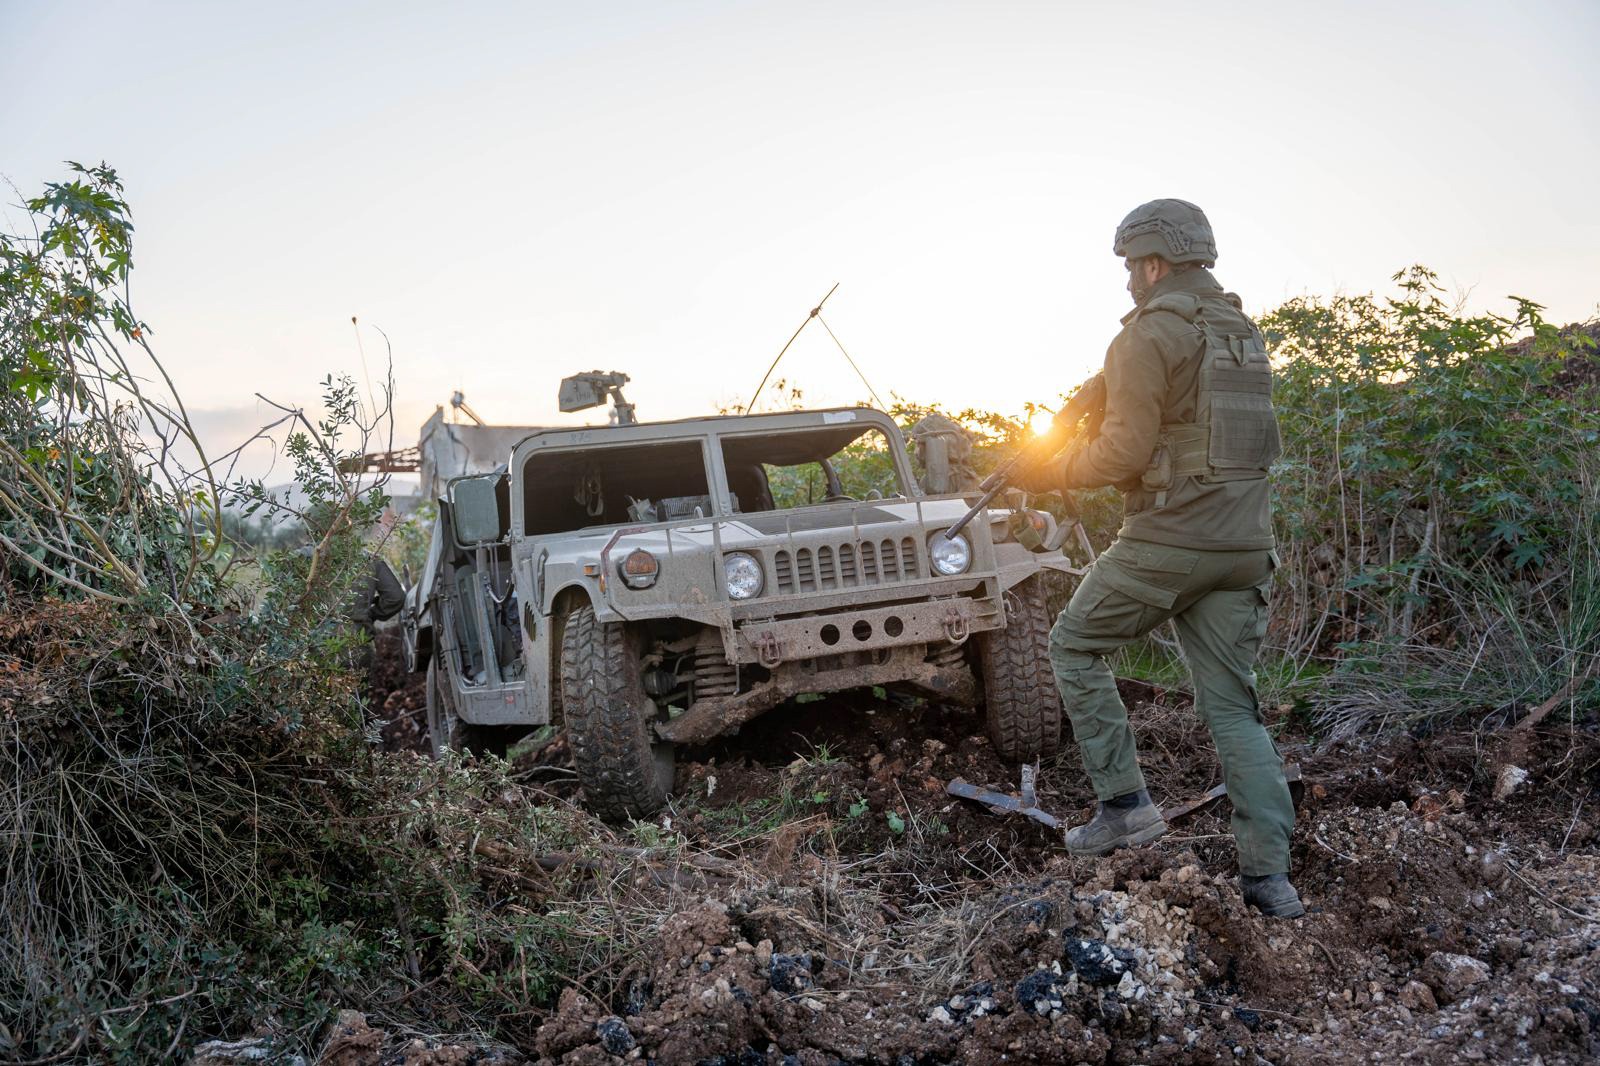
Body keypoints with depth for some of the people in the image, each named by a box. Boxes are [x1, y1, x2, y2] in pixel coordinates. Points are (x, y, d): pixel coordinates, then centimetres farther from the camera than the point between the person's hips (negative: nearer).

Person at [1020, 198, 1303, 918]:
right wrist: (1089, 432, 22)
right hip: (1243, 546, 7)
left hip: (1166, 541, -7)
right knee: (1233, 706, 10)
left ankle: (1124, 804, 9)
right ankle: (1269, 876, 7)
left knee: (1074, 646, 14)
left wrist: (1053, 473, 2)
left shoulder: (1149, 335, -9)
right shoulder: (1244, 332, 16)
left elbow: (1126, 450, -15)